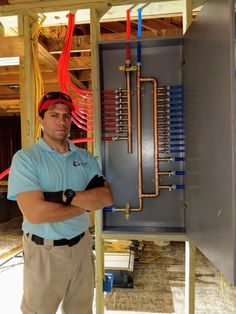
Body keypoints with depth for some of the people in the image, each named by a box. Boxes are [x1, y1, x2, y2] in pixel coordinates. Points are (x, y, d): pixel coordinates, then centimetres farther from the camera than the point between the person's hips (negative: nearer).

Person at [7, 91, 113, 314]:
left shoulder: (85, 157, 2)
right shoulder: (25, 158, -13)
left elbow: (106, 197, -9)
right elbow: (35, 213, -24)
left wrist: (67, 196, -23)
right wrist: (86, 203, -15)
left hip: (81, 245, 5)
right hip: (44, 251, -4)